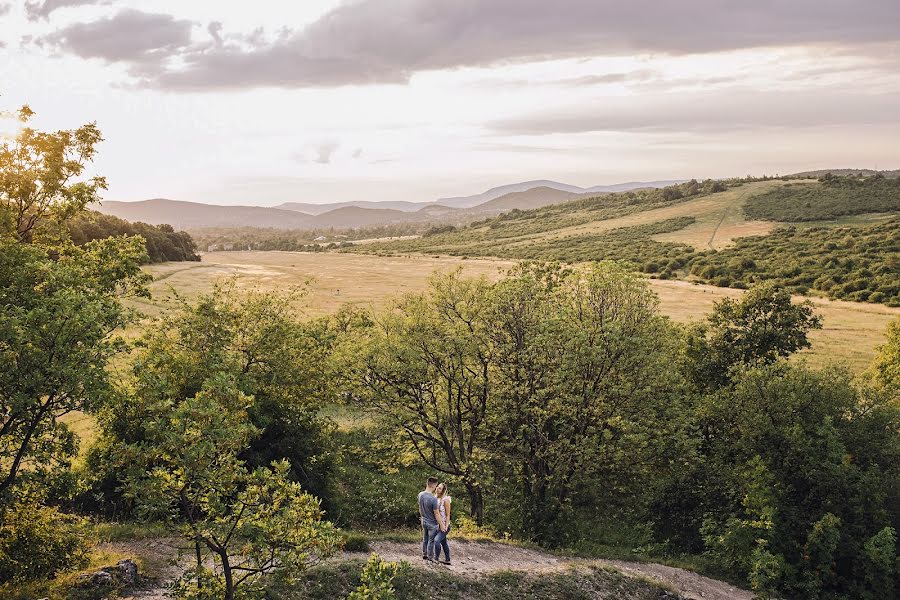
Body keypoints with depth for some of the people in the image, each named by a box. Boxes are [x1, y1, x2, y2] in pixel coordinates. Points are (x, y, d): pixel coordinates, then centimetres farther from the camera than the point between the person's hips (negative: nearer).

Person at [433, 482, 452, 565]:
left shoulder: (445, 499, -16)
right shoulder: (435, 498, 4)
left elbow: (448, 515, -13)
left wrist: (446, 527, -18)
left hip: (444, 525, -7)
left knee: (437, 540, -22)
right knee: (443, 543, 17)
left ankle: (436, 558, -9)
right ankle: (447, 560, 29)